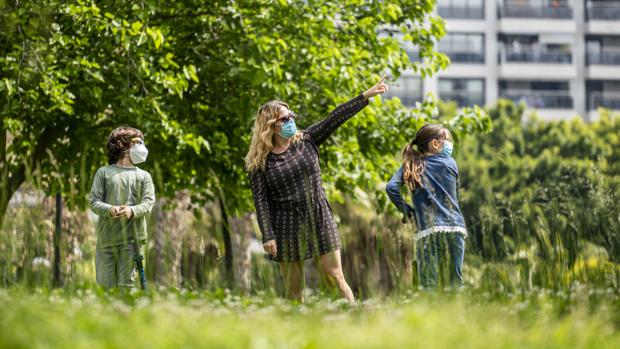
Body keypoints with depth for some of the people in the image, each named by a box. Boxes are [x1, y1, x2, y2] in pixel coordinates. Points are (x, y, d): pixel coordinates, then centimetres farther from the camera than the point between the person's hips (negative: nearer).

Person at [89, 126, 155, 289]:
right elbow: (94, 202, 3)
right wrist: (110, 210, -19)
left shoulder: (143, 176, 14)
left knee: (125, 285, -2)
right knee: (104, 286, -2)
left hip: (132, 239, 1)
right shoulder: (104, 172, 10)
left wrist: (132, 211, -21)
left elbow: (148, 203, 1)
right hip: (106, 238, -1)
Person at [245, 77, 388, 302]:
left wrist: (366, 96, -7)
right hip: (286, 227, -2)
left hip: (319, 221, 2)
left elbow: (337, 117, -1)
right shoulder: (259, 162, -4)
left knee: (335, 278, -1)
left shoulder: (306, 141, 4)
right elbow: (261, 201, -6)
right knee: (293, 289, 3)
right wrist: (267, 236, -13)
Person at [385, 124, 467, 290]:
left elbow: (391, 187, -5)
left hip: (427, 229, 0)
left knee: (429, 284, -6)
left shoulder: (412, 165, 9)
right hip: (455, 227, 0)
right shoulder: (450, 163, 9)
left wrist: (405, 210, 5)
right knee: (455, 282, 3)